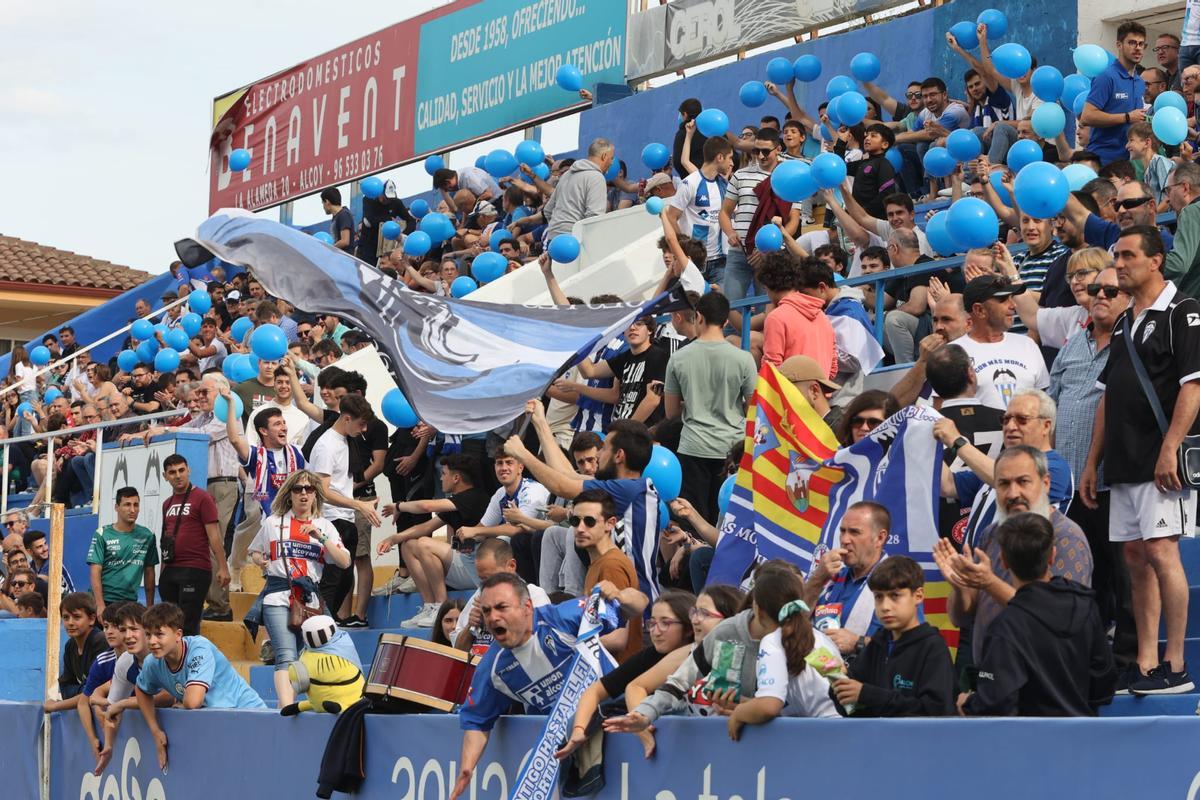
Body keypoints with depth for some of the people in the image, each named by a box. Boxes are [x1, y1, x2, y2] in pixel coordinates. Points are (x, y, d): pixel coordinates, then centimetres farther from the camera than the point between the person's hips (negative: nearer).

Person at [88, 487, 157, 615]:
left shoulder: (147, 536, 8)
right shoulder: (103, 535, -1)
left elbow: (149, 572, 13)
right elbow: (95, 572, -5)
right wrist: (100, 605, -14)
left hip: (130, 601, 3)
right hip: (104, 600, -3)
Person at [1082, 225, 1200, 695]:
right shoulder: (1123, 323, 20)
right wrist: (1092, 462, 18)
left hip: (1161, 463, -8)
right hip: (1123, 463, 8)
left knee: (1161, 551, -12)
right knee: (1135, 559, 7)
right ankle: (1145, 665, 10)